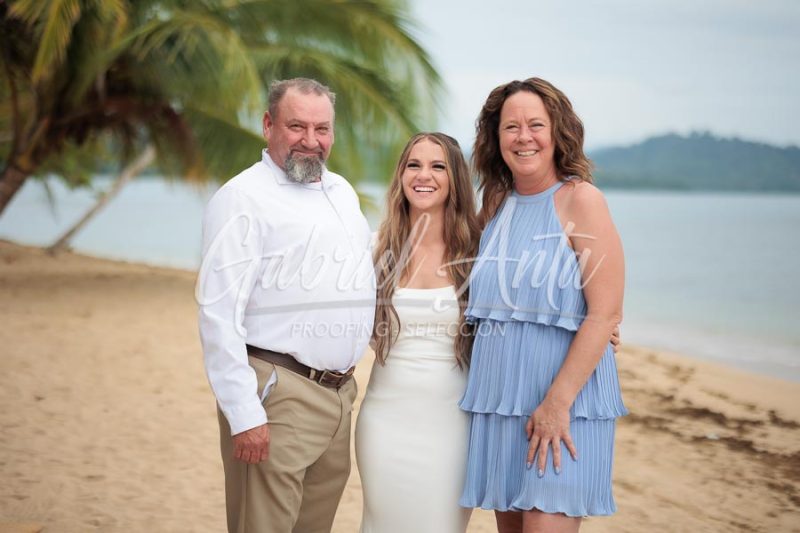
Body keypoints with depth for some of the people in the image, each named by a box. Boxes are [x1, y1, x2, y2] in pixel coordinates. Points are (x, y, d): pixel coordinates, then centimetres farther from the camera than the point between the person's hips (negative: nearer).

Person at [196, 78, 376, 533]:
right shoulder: (244, 198, -9)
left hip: (340, 393, 7)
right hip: (279, 395, -7)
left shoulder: (343, 192, 15)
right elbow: (219, 315, -15)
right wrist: (244, 415, -20)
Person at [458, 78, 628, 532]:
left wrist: (557, 401, -18)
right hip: (498, 400, 6)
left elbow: (606, 313, -14)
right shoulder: (496, 205, 11)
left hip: (564, 398, -6)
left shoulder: (580, 200, -8)